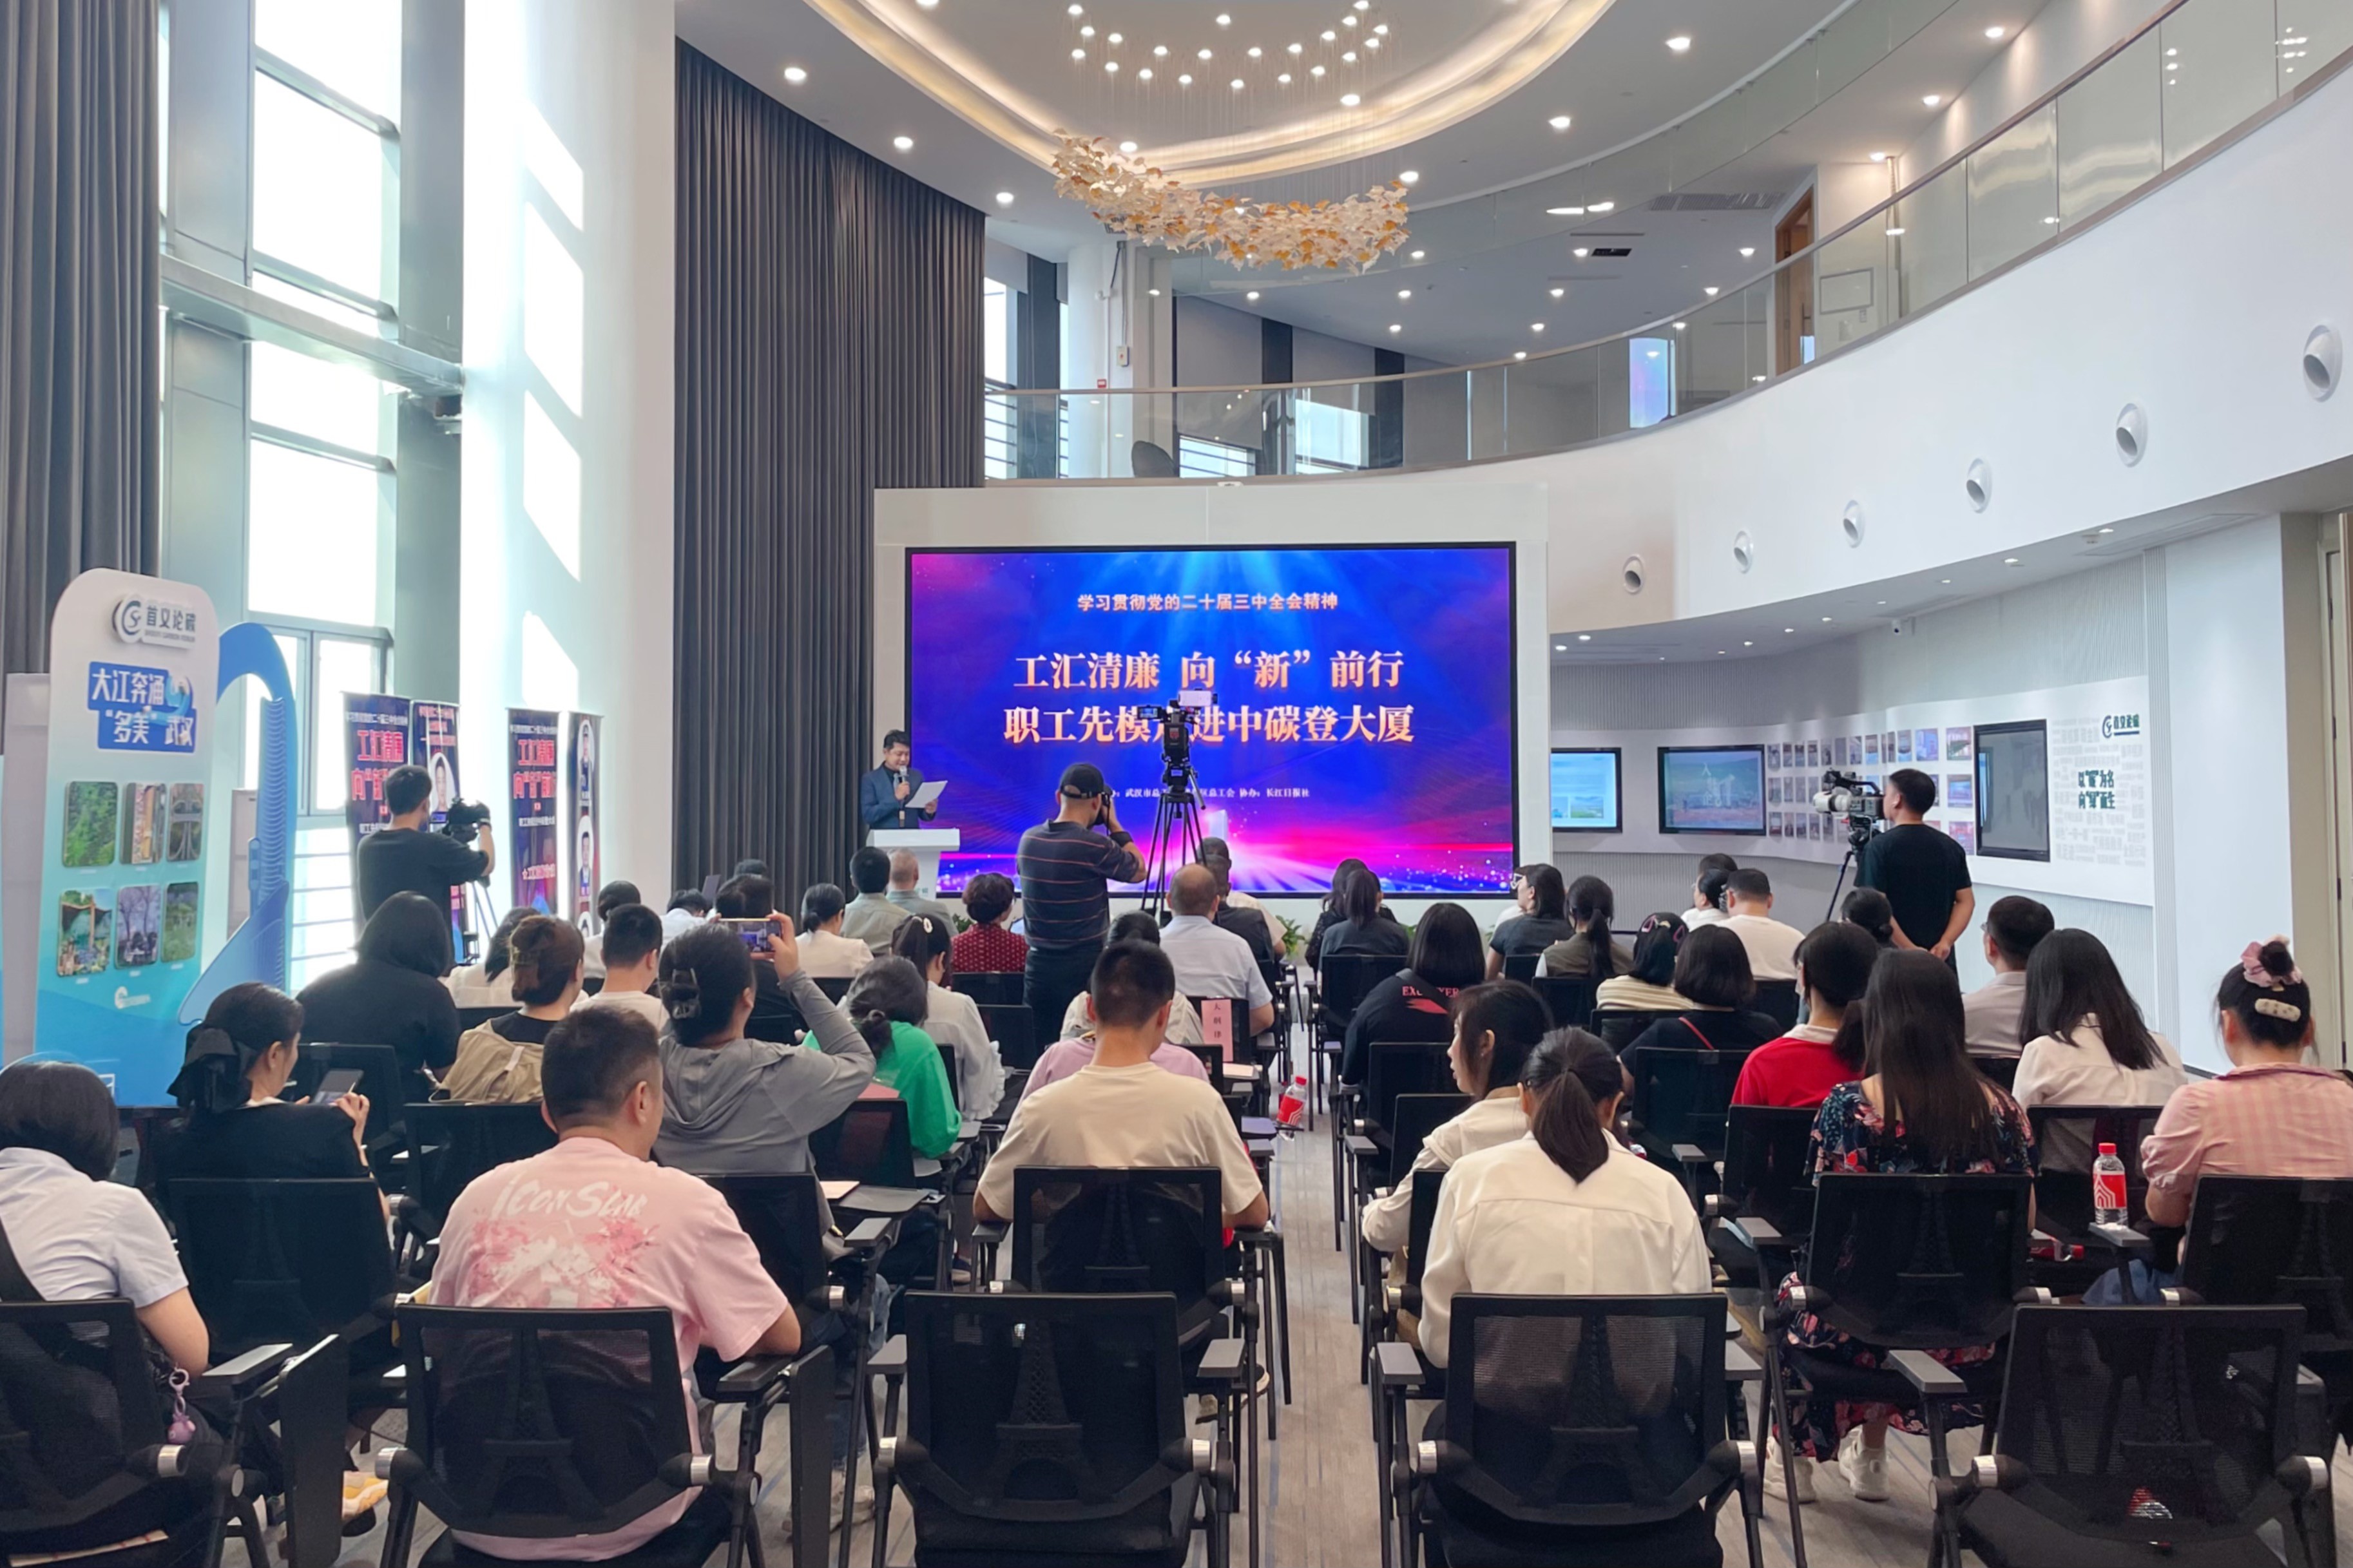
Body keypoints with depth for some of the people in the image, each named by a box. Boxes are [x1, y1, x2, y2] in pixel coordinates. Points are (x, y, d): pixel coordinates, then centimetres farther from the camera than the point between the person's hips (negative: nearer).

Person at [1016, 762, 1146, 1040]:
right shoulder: (1094, 846, -16)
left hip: (1038, 968, 6)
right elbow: (1139, 871, 1)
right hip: (1085, 968, -5)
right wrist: (1113, 823, 7)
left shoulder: (1028, 840, 2)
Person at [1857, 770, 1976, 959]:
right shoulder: (1950, 847, 8)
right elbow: (1966, 901, 4)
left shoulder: (1880, 846, -9)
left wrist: (1909, 950, -15)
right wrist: (1945, 943, -6)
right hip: (1939, 958, 5)